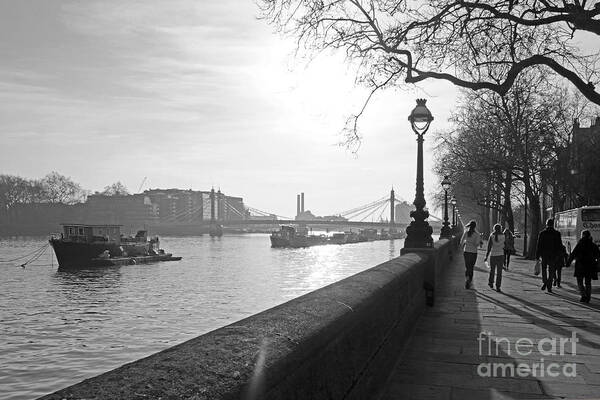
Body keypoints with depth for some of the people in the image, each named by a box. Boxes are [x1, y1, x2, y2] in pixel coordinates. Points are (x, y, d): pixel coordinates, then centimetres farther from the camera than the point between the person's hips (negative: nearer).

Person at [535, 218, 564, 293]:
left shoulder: (542, 233, -4)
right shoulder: (557, 233, -3)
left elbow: (539, 246, -3)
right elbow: (560, 246, -2)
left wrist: (537, 256, 1)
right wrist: (558, 255, 10)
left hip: (544, 254, 0)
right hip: (553, 255, 0)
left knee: (544, 269, 17)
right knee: (551, 271, 7)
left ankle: (544, 282, -4)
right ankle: (549, 287, 3)